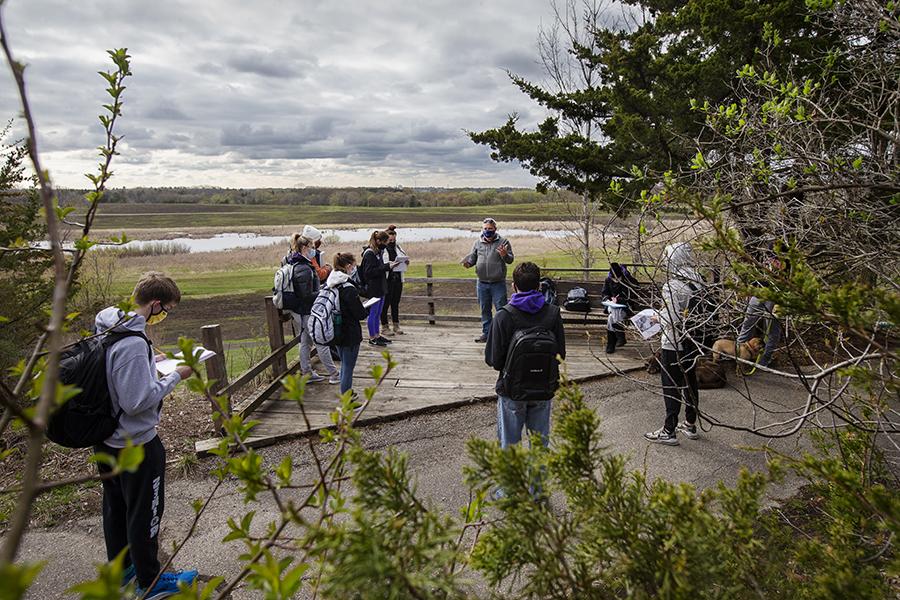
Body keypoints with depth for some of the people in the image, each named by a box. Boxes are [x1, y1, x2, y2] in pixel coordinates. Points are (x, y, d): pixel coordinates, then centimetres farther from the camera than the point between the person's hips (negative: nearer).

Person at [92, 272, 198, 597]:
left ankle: (120, 566, 43)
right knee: (145, 512, 9)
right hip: (135, 445, -9)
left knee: (114, 506, 24)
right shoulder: (133, 344, -30)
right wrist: (174, 376, -20)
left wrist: (151, 361, 5)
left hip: (105, 439, 9)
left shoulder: (104, 328, -2)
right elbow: (138, 401, -30)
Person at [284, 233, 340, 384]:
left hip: (297, 311, 10)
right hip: (306, 312, -9)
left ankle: (306, 373, 26)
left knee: (305, 342, 17)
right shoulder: (304, 269, -24)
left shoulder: (293, 264, 6)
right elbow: (307, 296, -25)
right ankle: (334, 375, 8)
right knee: (321, 342, 0)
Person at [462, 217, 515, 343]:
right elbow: (472, 257, 12)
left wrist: (504, 255, -26)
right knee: (485, 309, 13)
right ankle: (486, 332, 24)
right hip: (482, 283, 4)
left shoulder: (503, 242, -2)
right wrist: (468, 263, -11)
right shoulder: (478, 243, 7)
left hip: (498, 283, -4)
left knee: (501, 309, -1)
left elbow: (510, 260, -4)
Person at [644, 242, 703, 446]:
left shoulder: (671, 287, -21)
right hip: (693, 342, 7)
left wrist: (658, 316, -3)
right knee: (690, 383, 18)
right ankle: (691, 425, 30)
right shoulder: (698, 282, 2)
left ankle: (669, 431, 8)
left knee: (671, 387, 1)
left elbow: (672, 318, -23)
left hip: (673, 344, -7)